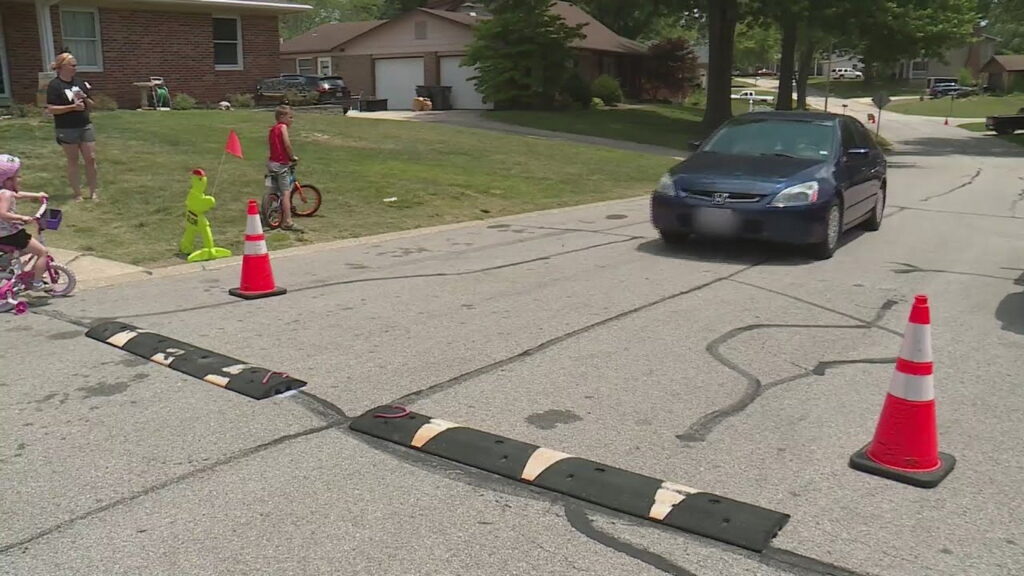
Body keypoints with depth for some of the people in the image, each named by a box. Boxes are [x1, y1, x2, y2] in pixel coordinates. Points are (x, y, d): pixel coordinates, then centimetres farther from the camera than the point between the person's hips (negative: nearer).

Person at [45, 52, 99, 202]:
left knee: (91, 159, 3)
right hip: (66, 129, -5)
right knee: (73, 161, 4)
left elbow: (91, 105, 12)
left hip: (85, 126, 5)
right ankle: (78, 194, 12)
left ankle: (93, 192, 12)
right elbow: (51, 109, -14)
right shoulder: (55, 85, -9)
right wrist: (72, 107, -22)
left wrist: (85, 98, -9)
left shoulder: (80, 83, 7)